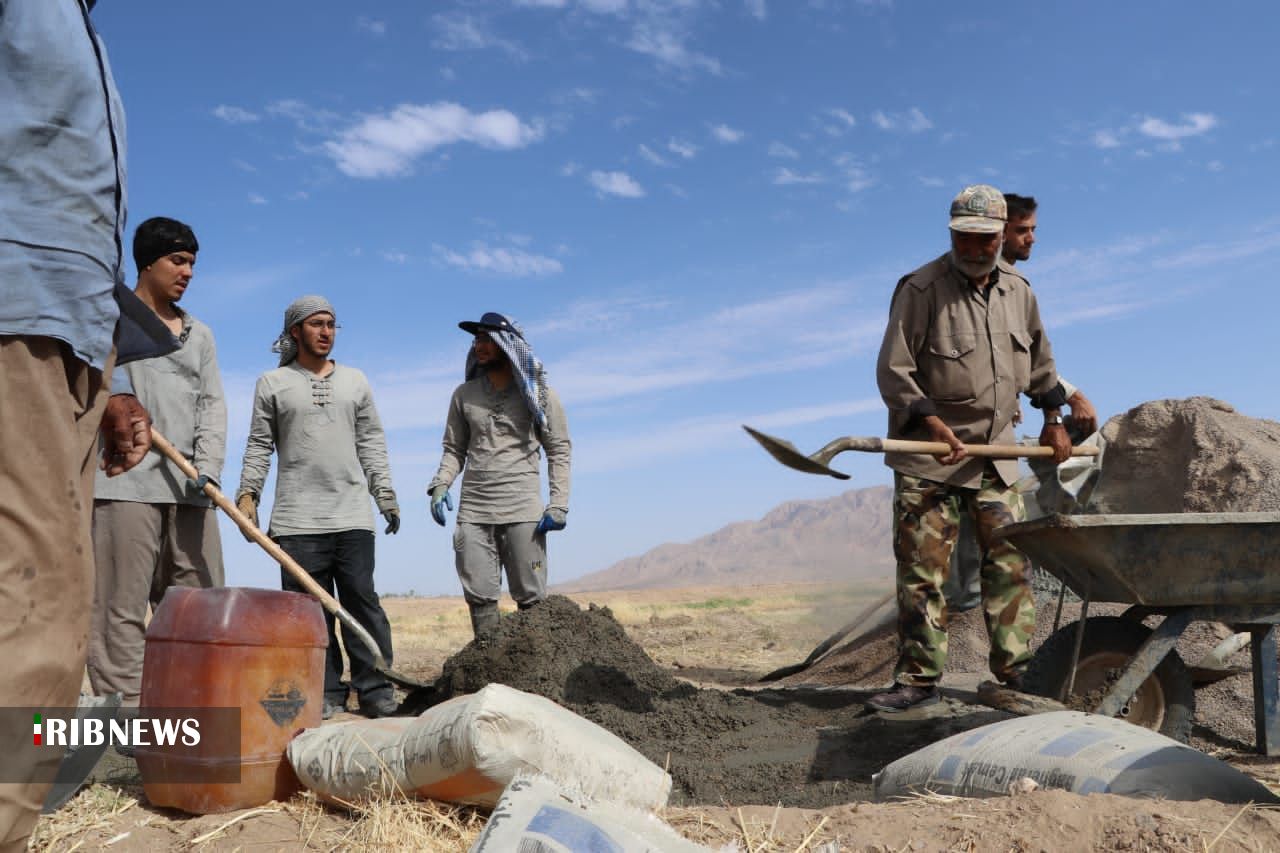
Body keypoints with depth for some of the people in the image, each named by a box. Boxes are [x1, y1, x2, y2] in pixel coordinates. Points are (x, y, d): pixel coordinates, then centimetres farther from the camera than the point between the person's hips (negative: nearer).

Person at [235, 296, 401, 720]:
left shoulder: (355, 381, 16)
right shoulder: (272, 384, 10)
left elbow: (371, 442, 15)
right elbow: (259, 445, 7)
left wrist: (385, 493, 8)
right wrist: (247, 494, -3)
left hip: (353, 516, 2)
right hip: (297, 521, -1)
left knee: (362, 602, -1)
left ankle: (375, 690, 3)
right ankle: (325, 693, 6)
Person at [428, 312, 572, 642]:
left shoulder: (537, 393, 5)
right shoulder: (464, 395, 13)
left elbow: (559, 450, 3)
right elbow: (454, 449, 16)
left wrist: (559, 503, -6)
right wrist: (440, 484, -2)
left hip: (523, 509, -3)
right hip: (473, 510, 3)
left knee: (531, 597, 0)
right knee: (479, 596, 1)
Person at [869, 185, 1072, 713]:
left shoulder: (1018, 291, 10)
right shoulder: (920, 289, -9)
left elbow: (1039, 362, 25)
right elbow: (893, 371, -13)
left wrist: (1052, 420, 24)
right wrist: (932, 422, -23)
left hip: (996, 456, 6)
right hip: (928, 457, -5)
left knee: (1009, 563, 6)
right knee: (922, 571, -4)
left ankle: (1015, 669, 16)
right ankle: (918, 678, 3)